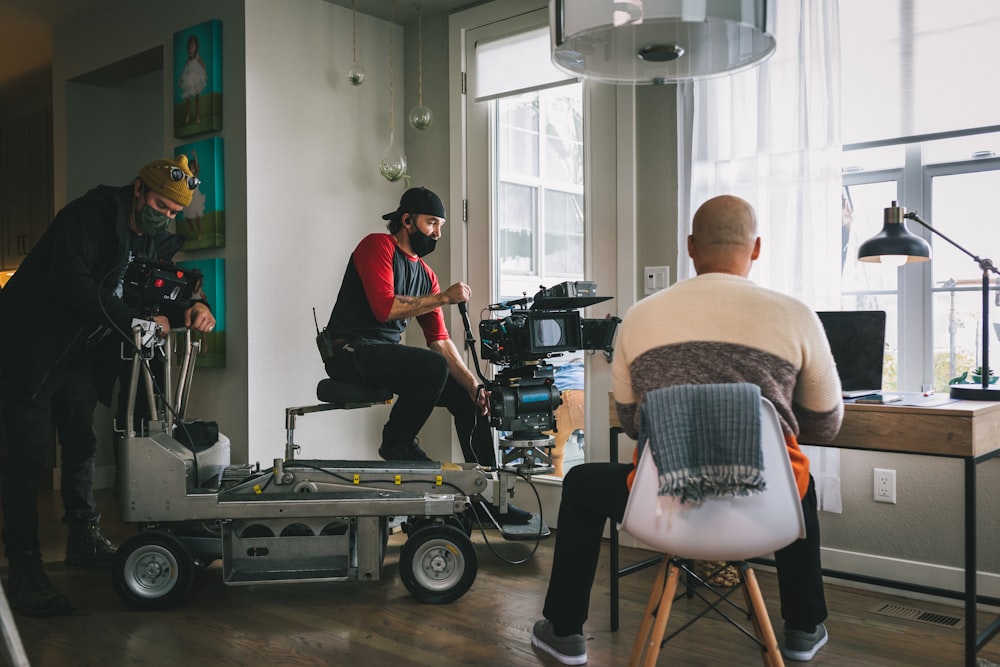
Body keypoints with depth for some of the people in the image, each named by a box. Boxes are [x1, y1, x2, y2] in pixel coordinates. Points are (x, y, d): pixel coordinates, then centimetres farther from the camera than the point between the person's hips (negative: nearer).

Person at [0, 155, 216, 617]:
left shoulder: (153, 240, 5)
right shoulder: (89, 215, -18)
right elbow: (72, 284, -29)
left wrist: (192, 308, -18)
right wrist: (138, 320, -30)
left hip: (81, 354, 8)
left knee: (82, 446, 14)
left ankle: (85, 540, 28)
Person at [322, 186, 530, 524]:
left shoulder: (426, 274, 14)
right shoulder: (377, 246, -7)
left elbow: (440, 341, 10)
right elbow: (385, 307, -23)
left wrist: (474, 385, -2)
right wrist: (444, 297, -18)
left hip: (387, 354, 8)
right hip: (350, 351, -8)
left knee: (468, 397, 0)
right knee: (434, 367, -32)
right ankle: (397, 443, -7)